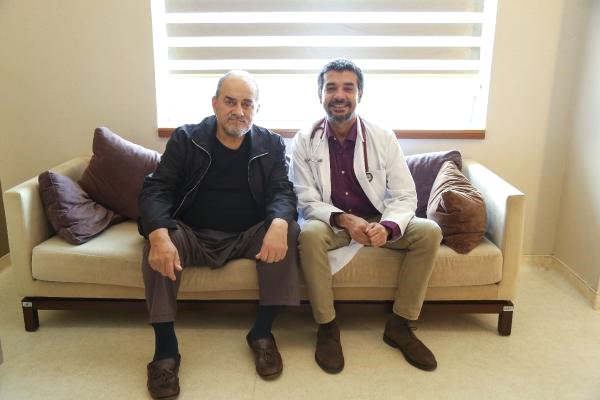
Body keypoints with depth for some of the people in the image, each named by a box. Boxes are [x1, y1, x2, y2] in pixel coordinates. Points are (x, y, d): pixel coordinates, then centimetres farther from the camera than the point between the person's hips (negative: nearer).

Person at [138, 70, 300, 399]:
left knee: (289, 231, -26)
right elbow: (156, 189, -8)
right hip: (193, 236, -1)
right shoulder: (185, 139, 0)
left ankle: (262, 332, -14)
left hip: (247, 237, 1)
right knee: (158, 242, -31)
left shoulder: (271, 145, 4)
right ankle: (165, 347, -20)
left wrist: (278, 224, -33)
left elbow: (282, 192, -6)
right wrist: (159, 235, -31)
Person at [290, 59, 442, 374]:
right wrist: (344, 219, -28)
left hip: (377, 222, 2)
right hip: (329, 223, -2)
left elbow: (404, 196, -8)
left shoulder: (383, 138, -6)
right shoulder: (305, 141, -8)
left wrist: (387, 227, -30)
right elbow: (306, 201, -10)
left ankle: (400, 325, -6)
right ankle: (327, 328, -16)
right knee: (309, 235, -35)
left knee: (429, 232, -20)